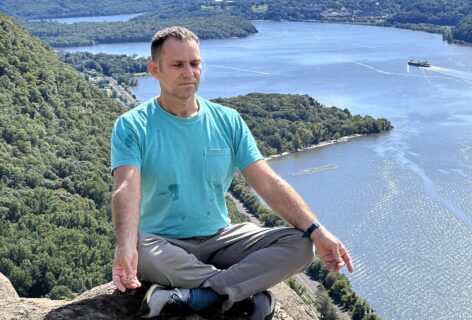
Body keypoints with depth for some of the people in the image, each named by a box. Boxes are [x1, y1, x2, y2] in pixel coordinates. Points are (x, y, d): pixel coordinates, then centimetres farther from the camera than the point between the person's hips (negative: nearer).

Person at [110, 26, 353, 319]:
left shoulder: (228, 120, 3)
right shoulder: (132, 126, -7)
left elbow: (270, 184, -3)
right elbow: (127, 191, -23)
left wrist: (317, 232, -16)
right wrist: (126, 249, -43)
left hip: (220, 239, 3)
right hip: (163, 243, -3)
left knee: (300, 245, -17)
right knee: (139, 252, -38)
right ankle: (248, 290, -21)